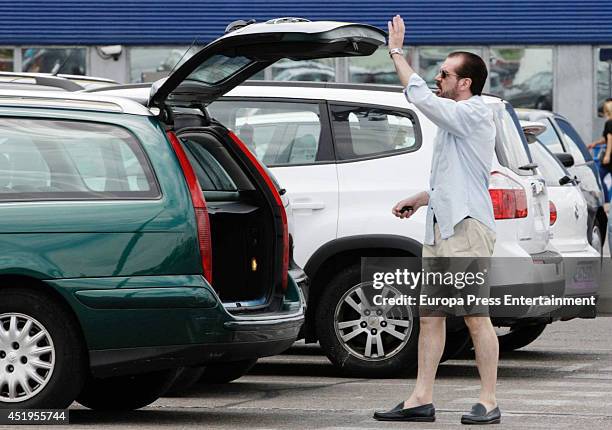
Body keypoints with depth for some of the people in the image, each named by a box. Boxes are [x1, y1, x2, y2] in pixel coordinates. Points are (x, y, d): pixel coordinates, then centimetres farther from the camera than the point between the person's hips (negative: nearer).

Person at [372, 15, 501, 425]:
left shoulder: (474, 115, -10)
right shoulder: (457, 119, 22)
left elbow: (420, 96, -17)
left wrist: (397, 52, -6)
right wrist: (420, 199, 24)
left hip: (468, 228, -10)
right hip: (441, 228, 10)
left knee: (476, 317, -7)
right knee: (429, 313, 7)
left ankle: (489, 402, -4)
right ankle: (422, 399, 7)